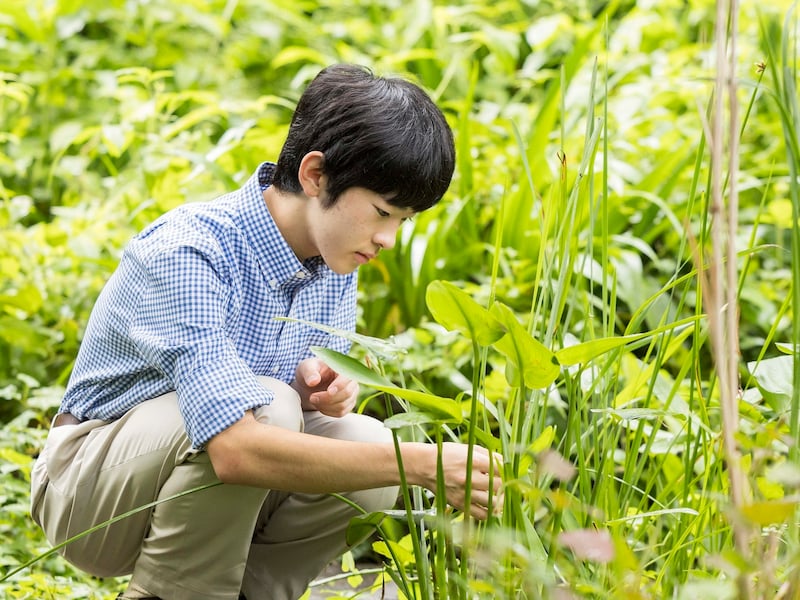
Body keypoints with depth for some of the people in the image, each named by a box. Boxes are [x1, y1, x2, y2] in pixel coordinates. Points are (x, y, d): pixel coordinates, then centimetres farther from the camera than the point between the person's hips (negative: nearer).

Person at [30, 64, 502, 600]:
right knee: (266, 407, -32)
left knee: (364, 440, -19)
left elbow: (317, 393, 7)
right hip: (90, 486, -7)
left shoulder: (335, 253, -5)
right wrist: (420, 462, -39)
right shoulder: (188, 253, -29)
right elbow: (237, 450, -40)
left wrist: (318, 386, -19)